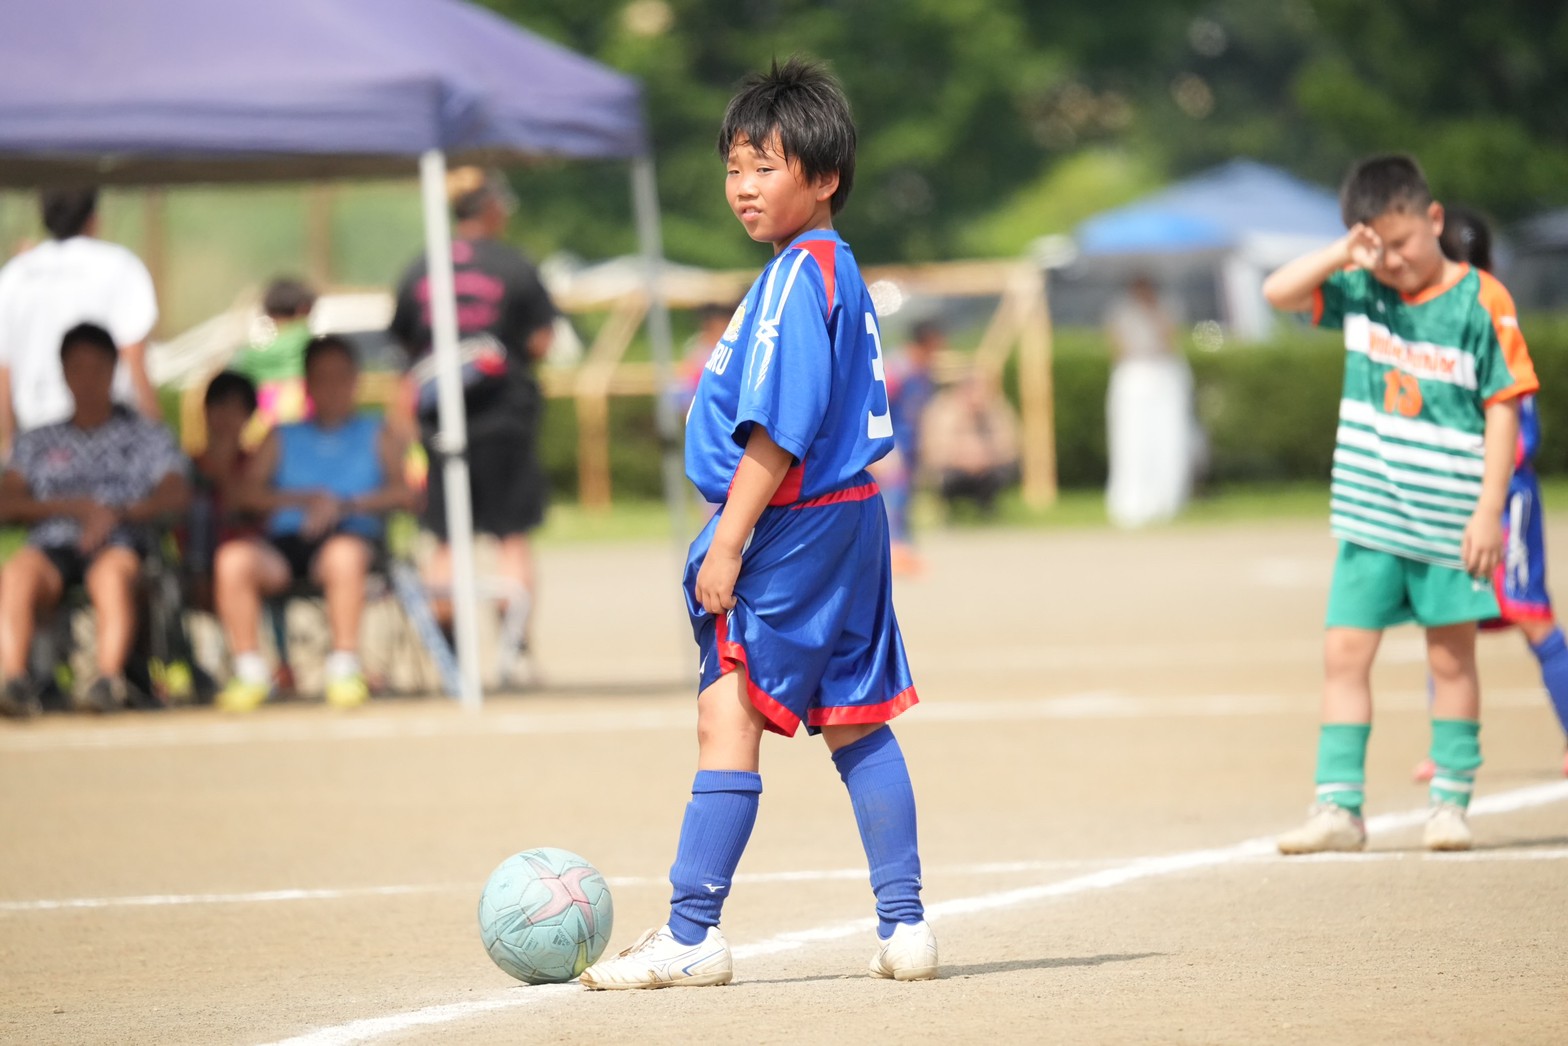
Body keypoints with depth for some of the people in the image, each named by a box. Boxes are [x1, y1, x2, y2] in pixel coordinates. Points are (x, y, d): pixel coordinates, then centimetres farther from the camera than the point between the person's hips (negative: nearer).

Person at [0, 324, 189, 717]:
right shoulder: (38, 442, 26)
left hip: (119, 543, -1)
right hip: (52, 545, 1)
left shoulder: (146, 437, 22)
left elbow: (177, 493, 4)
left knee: (113, 571, -40)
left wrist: (116, 514, -14)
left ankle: (110, 679, -56)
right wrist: (77, 507, -4)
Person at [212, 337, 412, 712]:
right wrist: (306, 498, -5)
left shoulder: (377, 435, 23)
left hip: (352, 534, -2)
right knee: (233, 558, -32)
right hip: (284, 542, 2)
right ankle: (250, 674, -24)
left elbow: (402, 492, 4)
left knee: (343, 553, -40)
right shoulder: (282, 438, 27)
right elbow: (248, 494, 11)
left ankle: (345, 670, -30)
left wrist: (345, 505, -10)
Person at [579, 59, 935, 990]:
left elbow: (778, 431, -21)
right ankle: (905, 927, 16)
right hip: (854, 519, 10)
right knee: (855, 724, 13)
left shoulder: (797, 275, -16)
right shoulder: (842, 271, 14)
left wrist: (727, 544, -19)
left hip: (793, 527, -10)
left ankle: (691, 936, -6)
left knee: (729, 719, -7)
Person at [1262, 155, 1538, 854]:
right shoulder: (1361, 293, 4)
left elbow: (1503, 408, -8)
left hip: (1448, 520, -4)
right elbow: (1278, 293, 0)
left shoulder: (1480, 301, -9)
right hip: (1370, 516, 4)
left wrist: (1489, 510, -13)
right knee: (1344, 652, -1)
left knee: (1450, 657, 6)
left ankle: (1451, 799, 15)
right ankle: (1338, 807, 1)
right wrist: (1344, 253, -12)